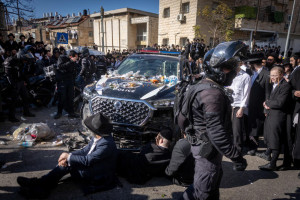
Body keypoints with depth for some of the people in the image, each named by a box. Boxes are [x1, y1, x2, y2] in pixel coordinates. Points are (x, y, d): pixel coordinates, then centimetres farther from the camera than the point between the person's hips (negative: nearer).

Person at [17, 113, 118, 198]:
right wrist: (68, 157, -13)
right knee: (66, 161, -7)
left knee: (68, 164, -19)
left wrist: (69, 157, -17)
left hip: (100, 178, -9)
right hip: (92, 167, 9)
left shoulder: (107, 144, -29)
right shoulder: (98, 137, 0)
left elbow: (88, 160, -28)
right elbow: (85, 151, 2)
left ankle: (41, 184, -7)